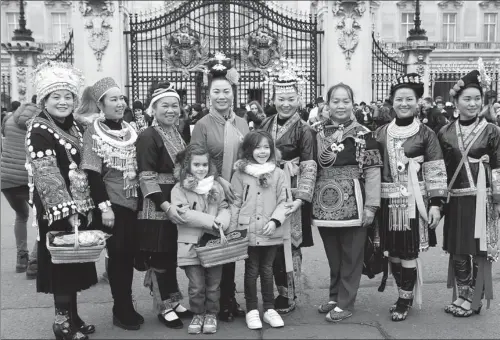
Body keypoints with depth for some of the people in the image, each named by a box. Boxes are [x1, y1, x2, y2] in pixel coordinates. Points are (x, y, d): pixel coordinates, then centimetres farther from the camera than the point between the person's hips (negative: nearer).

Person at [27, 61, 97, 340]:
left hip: (78, 206, 8)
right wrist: (68, 211, -27)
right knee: (62, 262, 0)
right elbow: (48, 177, -21)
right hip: (56, 211, -8)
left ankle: (73, 317, 26)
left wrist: (83, 207, 13)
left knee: (76, 262, 13)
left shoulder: (74, 126, 10)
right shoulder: (39, 132, -14)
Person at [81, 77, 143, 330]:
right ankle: (121, 310, 11)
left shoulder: (130, 130, 9)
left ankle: (127, 306, 22)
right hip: (111, 204, -5)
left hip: (132, 203, 5)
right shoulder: (94, 132, -8)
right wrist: (104, 206, -18)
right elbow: (93, 174, -13)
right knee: (117, 254, -1)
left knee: (129, 254, 10)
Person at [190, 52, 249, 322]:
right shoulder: (202, 125, -5)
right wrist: (219, 180, -19)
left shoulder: (242, 124, 8)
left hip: (239, 194, 4)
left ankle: (230, 299, 24)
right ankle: (219, 303, 16)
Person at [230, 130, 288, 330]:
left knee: (267, 270, 12)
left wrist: (275, 220, -15)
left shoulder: (278, 173, 1)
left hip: (271, 232, 1)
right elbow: (235, 203, 0)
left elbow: (284, 201, 0)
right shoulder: (241, 173, -1)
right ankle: (252, 310, 20)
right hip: (248, 231, -1)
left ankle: (269, 309, 23)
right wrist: (232, 230, -3)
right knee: (251, 271, 9)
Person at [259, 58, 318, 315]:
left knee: (289, 245, 1)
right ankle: (279, 292, 23)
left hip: (291, 194, -4)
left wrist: (301, 197, -20)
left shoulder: (304, 130, -6)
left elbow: (309, 167, -11)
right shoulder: (265, 126, 8)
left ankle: (289, 297, 15)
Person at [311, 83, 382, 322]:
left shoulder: (363, 135, -4)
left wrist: (371, 205, -11)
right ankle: (334, 296, 30)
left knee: (351, 256, 6)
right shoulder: (318, 132, 7)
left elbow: (372, 171, -6)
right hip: (325, 204, 4)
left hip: (352, 204, -3)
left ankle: (345, 303, 17)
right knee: (332, 255, 14)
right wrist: (309, 200, 5)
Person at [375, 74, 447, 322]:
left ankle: (405, 300, 15)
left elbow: (435, 172, -4)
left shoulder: (426, 134, -2)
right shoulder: (380, 134, 6)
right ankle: (405, 296, 28)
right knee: (393, 252, 10)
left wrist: (436, 203, -10)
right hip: (387, 202, 4)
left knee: (409, 253, 0)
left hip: (413, 202, -3)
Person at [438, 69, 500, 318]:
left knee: (479, 250, 3)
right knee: (457, 250, 9)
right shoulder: (445, 133, 5)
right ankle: (460, 296, 23)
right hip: (455, 199, 3)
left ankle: (473, 299, 16)